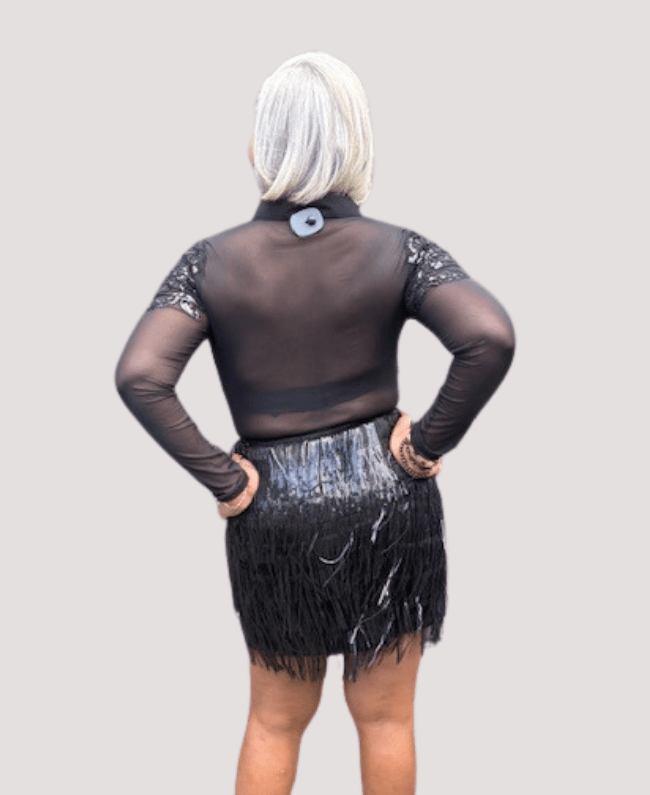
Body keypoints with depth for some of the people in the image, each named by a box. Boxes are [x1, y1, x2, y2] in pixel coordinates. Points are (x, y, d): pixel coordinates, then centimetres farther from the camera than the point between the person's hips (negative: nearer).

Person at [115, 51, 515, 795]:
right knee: (385, 717, 16)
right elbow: (491, 339, -22)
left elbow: (139, 377, -19)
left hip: (274, 511, 1)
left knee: (275, 720, 20)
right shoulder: (398, 251, -9)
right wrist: (430, 442, -10)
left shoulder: (212, 261, -8)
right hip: (386, 500, 0)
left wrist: (221, 478, -10)